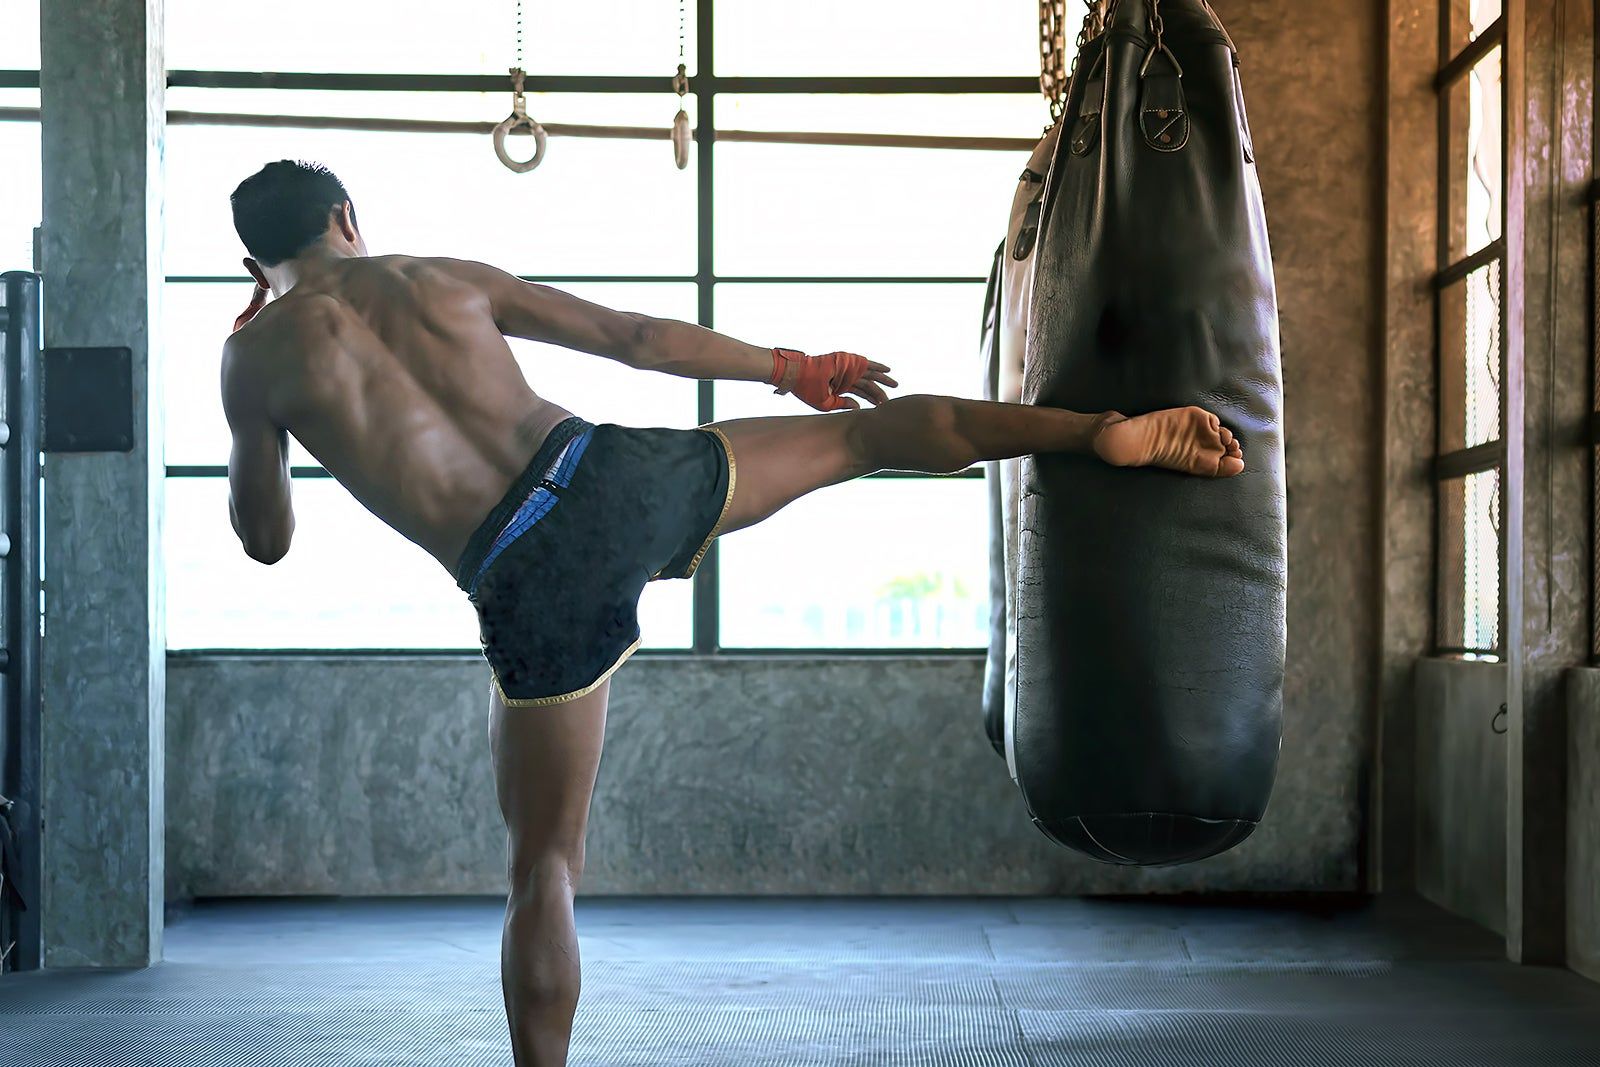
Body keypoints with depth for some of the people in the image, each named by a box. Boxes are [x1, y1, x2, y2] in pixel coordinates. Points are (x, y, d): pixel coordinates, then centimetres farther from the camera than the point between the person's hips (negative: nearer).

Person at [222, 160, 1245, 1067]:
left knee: (544, 864, 9)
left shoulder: (258, 355, 8)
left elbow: (266, 538, 20)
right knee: (860, 430, 21)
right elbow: (635, 336, 20)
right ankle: (1116, 433, 9)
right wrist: (797, 370, 30)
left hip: (533, 583, -3)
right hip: (623, 473, 3)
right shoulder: (449, 275, 17)